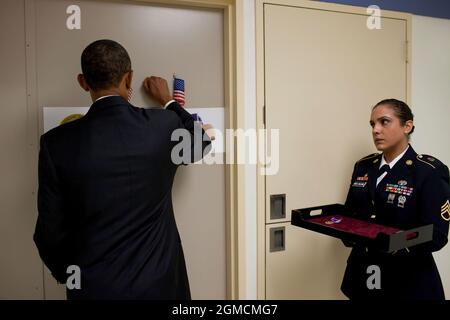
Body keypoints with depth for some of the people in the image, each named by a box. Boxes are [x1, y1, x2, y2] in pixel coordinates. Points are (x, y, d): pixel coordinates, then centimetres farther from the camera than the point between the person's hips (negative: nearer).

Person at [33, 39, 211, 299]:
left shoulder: (57, 142, -13)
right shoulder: (163, 126, -13)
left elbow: (51, 231, -6)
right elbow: (202, 142, 11)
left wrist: (69, 275, 12)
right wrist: (168, 101, 22)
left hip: (94, 286, 0)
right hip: (158, 281, 1)